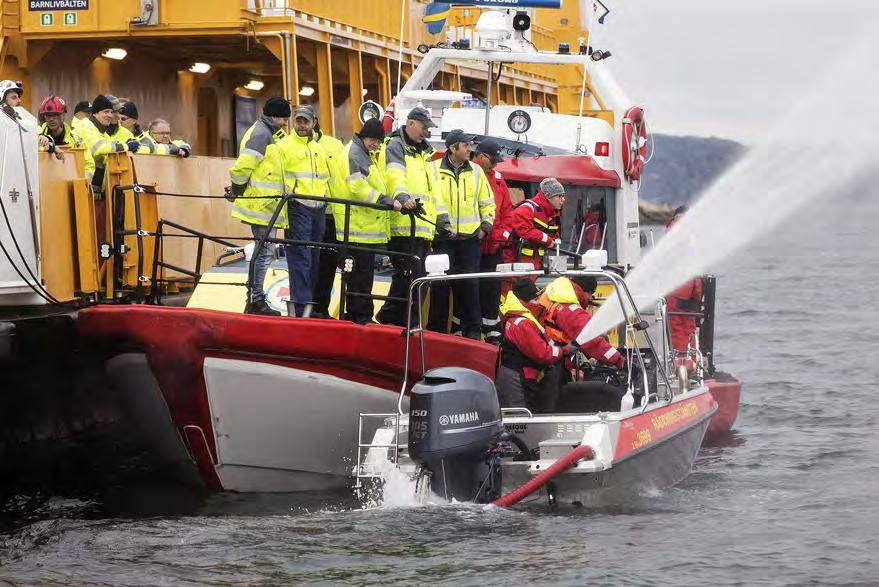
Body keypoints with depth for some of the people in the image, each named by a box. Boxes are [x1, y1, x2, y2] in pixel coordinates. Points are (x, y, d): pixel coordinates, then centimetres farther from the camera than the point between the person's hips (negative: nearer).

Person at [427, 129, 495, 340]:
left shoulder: (476, 171, 8)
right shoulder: (434, 170, -1)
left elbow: (487, 203, 16)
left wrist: (485, 225, 3)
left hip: (470, 237, 2)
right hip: (442, 237, -2)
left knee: (469, 284, 1)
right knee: (440, 284, -1)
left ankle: (472, 329, 7)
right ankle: (437, 328, 8)